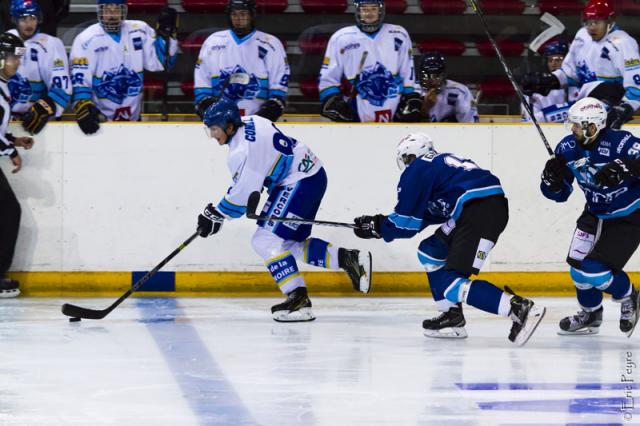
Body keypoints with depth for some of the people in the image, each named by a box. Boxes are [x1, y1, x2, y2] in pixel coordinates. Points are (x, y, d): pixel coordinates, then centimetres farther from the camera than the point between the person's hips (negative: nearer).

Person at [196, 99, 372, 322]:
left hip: (301, 184, -10)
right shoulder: (247, 123, 6)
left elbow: (243, 194, -20)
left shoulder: (244, 150, -23)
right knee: (290, 244, 16)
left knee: (266, 240, -11)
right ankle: (348, 259, 15)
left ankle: (298, 301, -15)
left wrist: (216, 215, -7)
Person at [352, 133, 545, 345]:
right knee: (430, 252, 22)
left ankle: (519, 308, -24)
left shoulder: (416, 169, 5)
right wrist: (381, 222, 34)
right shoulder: (443, 162, 30)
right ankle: (452, 316, 21)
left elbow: (407, 223, 4)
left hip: (478, 210, -9)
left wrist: (378, 226, 21)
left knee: (449, 282, -12)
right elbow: (430, 214, 32)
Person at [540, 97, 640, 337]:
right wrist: (552, 177, -22)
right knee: (578, 268, 1)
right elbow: (558, 194, 0)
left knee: (595, 270, -16)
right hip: (596, 214, 7)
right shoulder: (567, 149, -8)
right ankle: (590, 316, 28)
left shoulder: (620, 143, -27)